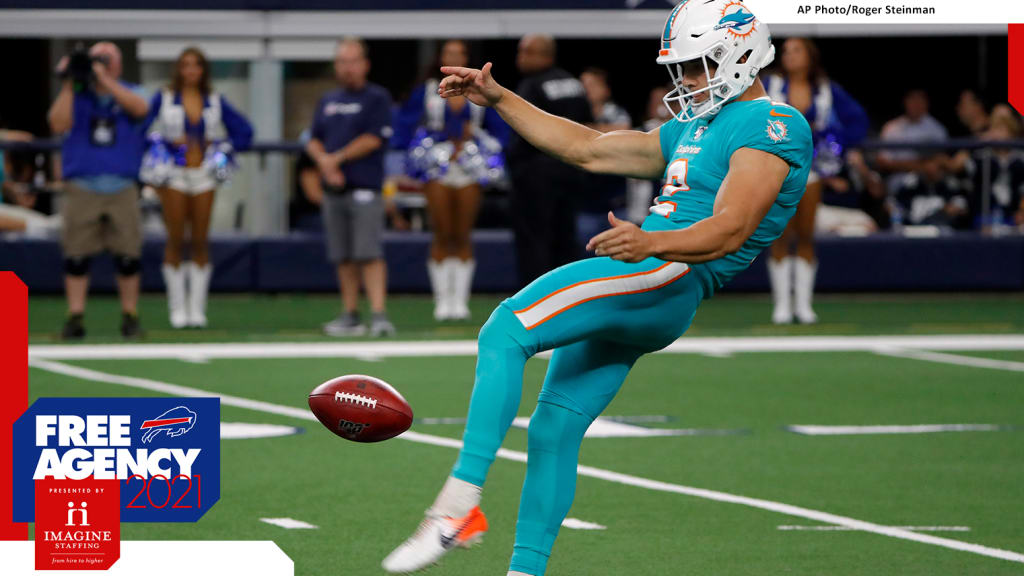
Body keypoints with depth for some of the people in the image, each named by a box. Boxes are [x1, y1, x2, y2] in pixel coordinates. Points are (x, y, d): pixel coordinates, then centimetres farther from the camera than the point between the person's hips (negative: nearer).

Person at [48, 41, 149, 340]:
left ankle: (130, 317, 10)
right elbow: (58, 124, -7)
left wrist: (105, 79, -19)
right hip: (82, 188, 0)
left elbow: (140, 107, -15)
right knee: (76, 256, -4)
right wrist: (68, 85, -11)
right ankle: (75, 318, 0)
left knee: (128, 257, 0)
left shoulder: (129, 93, 9)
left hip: (122, 188, 0)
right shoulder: (76, 95, 9)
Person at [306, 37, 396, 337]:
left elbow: (373, 139, -9)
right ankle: (350, 316, 13)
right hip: (333, 189, 6)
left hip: (365, 188, -6)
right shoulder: (328, 101, 19)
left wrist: (337, 158, -6)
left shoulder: (377, 98, 1)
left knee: (369, 253, -15)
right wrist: (324, 161, -5)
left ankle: (379, 314, -19)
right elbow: (314, 141, 16)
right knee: (343, 257, 7)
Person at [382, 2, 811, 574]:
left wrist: (651, 243, -36)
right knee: (554, 429, 10)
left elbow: (731, 230, -18)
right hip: (633, 290, 10)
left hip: (667, 281, -10)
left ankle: (460, 505, -31)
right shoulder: (694, 129, 27)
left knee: (505, 331, -23)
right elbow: (587, 148, 31)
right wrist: (498, 98, 25)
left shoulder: (772, 127, -5)